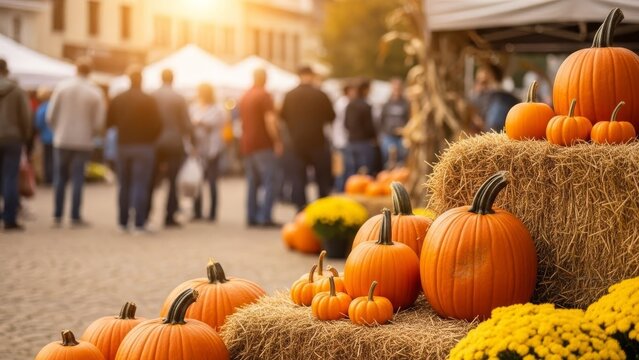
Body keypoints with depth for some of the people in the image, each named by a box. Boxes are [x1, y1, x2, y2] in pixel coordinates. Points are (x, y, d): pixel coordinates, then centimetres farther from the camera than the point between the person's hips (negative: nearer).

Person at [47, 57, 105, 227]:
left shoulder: (62, 87, -3)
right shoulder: (96, 92, -6)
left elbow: (50, 115, -2)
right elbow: (99, 122, -6)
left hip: (62, 139, 1)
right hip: (83, 141, -1)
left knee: (60, 178, 11)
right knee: (78, 179, 4)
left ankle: (57, 216, 11)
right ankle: (75, 217, 3)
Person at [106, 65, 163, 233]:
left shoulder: (117, 100, 2)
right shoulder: (148, 100, -9)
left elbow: (109, 122, 4)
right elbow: (157, 125, -11)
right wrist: (151, 139, 7)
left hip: (123, 146, 4)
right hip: (144, 147, -4)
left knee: (124, 186, 12)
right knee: (141, 185, -4)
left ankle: (123, 222, 14)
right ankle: (139, 224, -9)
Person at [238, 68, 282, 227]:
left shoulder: (244, 97, 15)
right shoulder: (264, 96, -10)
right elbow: (270, 121, -19)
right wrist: (277, 141, -14)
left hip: (247, 144, 8)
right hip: (263, 144, -8)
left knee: (253, 183, 11)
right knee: (269, 182, -6)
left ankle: (251, 217, 10)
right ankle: (265, 217, -12)